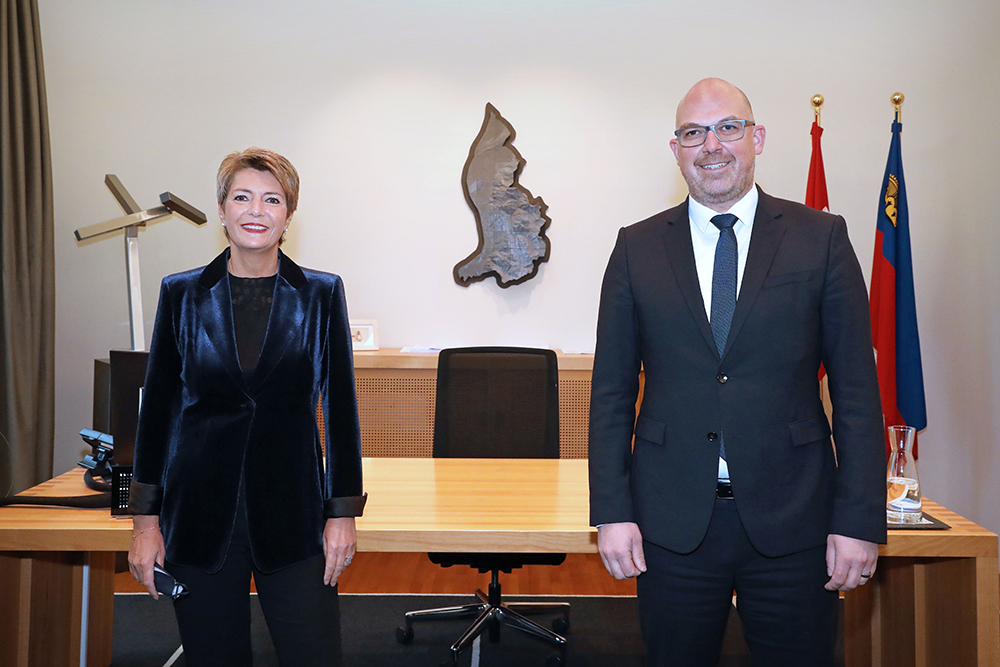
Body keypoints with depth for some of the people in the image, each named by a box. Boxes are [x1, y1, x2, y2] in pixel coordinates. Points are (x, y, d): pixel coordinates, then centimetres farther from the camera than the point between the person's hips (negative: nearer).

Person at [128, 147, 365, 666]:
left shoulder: (322, 294, 1)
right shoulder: (182, 294, 3)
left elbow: (340, 408, 3)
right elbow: (156, 407, 6)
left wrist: (343, 512, -1)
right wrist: (145, 518, 3)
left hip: (292, 515, -1)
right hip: (199, 515, 1)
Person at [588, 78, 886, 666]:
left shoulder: (822, 238, 2)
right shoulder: (637, 248, 5)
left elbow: (857, 390, 0)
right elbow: (612, 391, 4)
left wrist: (861, 520, -6)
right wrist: (612, 511, -3)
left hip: (792, 523, 0)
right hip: (672, 523, 1)